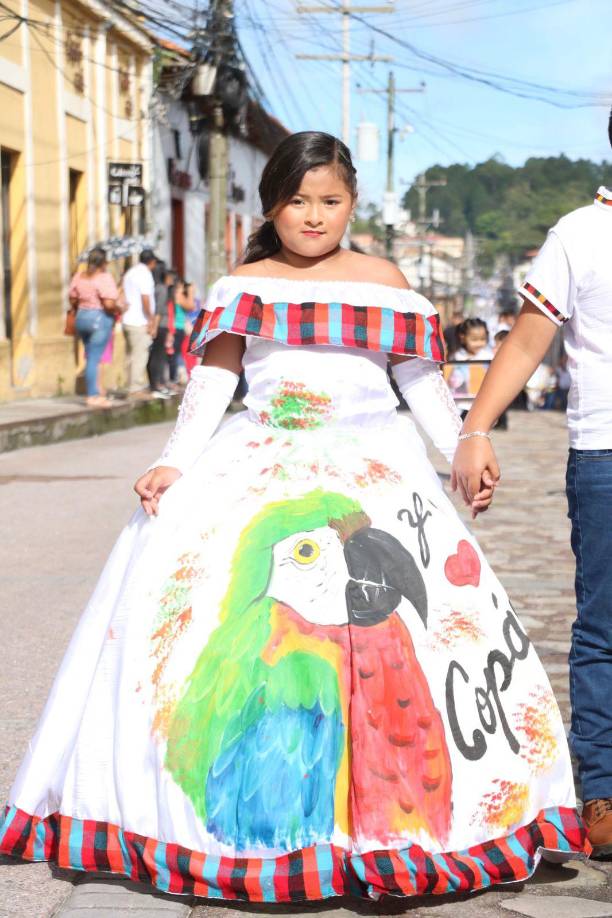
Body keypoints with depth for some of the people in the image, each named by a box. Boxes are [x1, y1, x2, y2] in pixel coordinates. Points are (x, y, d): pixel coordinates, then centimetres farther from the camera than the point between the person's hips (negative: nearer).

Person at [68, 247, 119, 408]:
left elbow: (72, 300, 10)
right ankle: (93, 396, 1)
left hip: (81, 318, 7)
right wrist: (116, 310, -3)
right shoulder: (105, 277, -14)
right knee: (94, 359, -3)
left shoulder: (78, 276, 6)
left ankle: (94, 393, 19)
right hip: (100, 318, -7)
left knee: (91, 358, 15)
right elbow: (109, 304, -22)